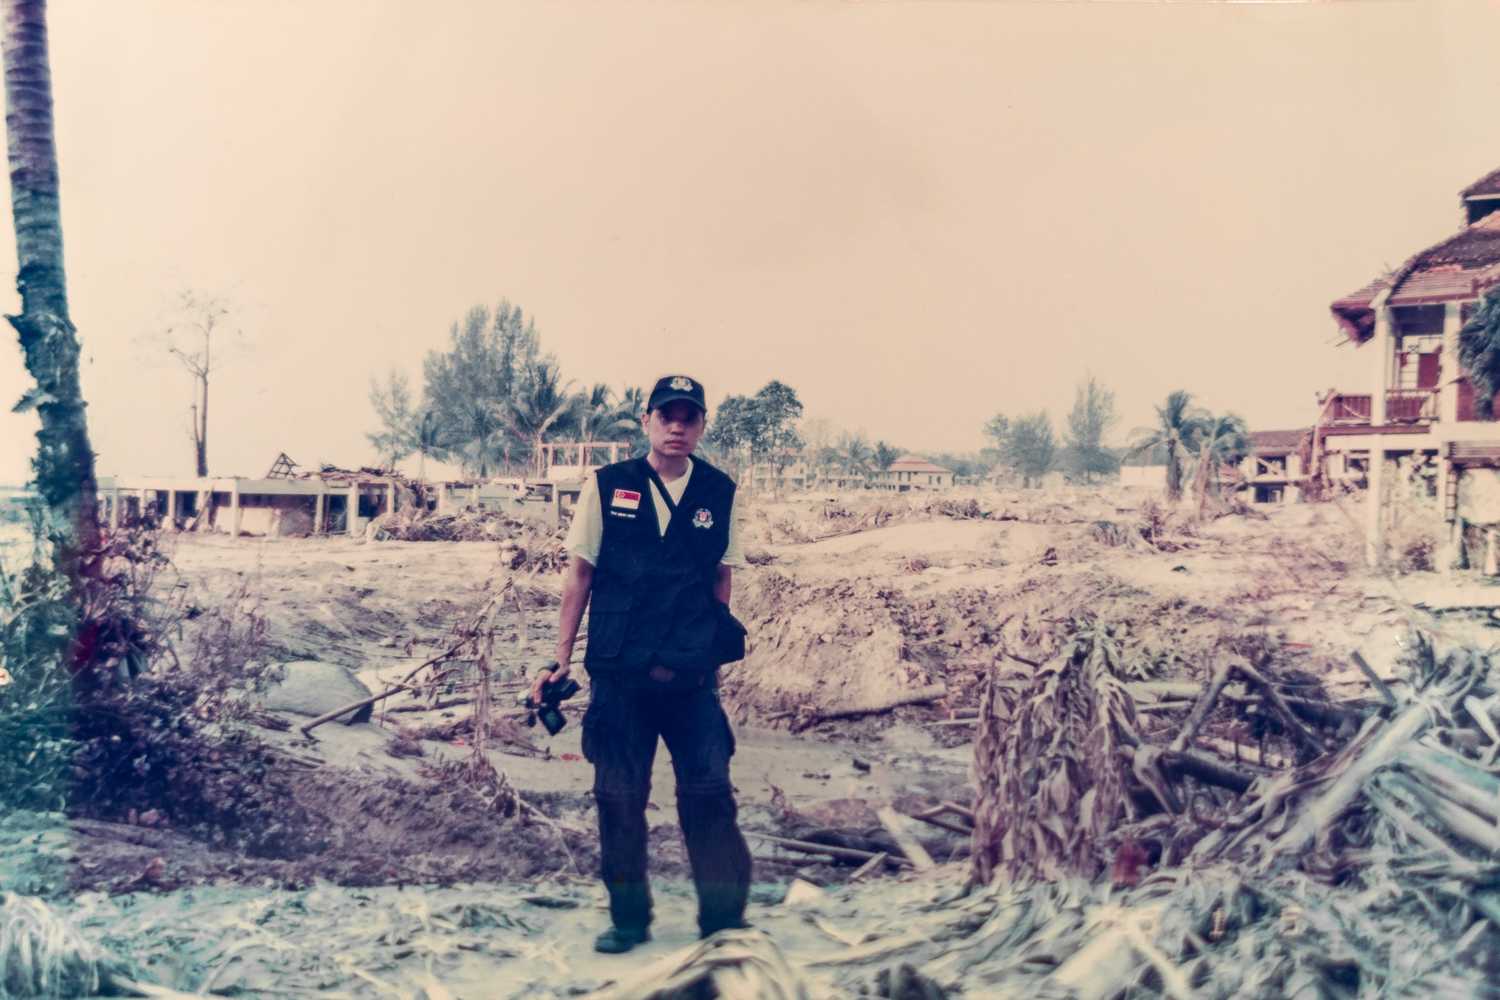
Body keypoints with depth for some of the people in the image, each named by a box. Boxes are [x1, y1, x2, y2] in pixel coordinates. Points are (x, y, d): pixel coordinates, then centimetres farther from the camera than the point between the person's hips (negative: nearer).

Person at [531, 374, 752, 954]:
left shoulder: (719, 494, 4)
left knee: (710, 794, -1)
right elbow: (579, 575, 4)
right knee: (619, 799, 6)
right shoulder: (606, 488, 0)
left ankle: (724, 918, 12)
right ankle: (628, 919, 21)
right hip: (618, 673, 0)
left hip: (692, 677, 1)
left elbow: (720, 582, 12)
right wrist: (560, 660, 2)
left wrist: (716, 656, 12)